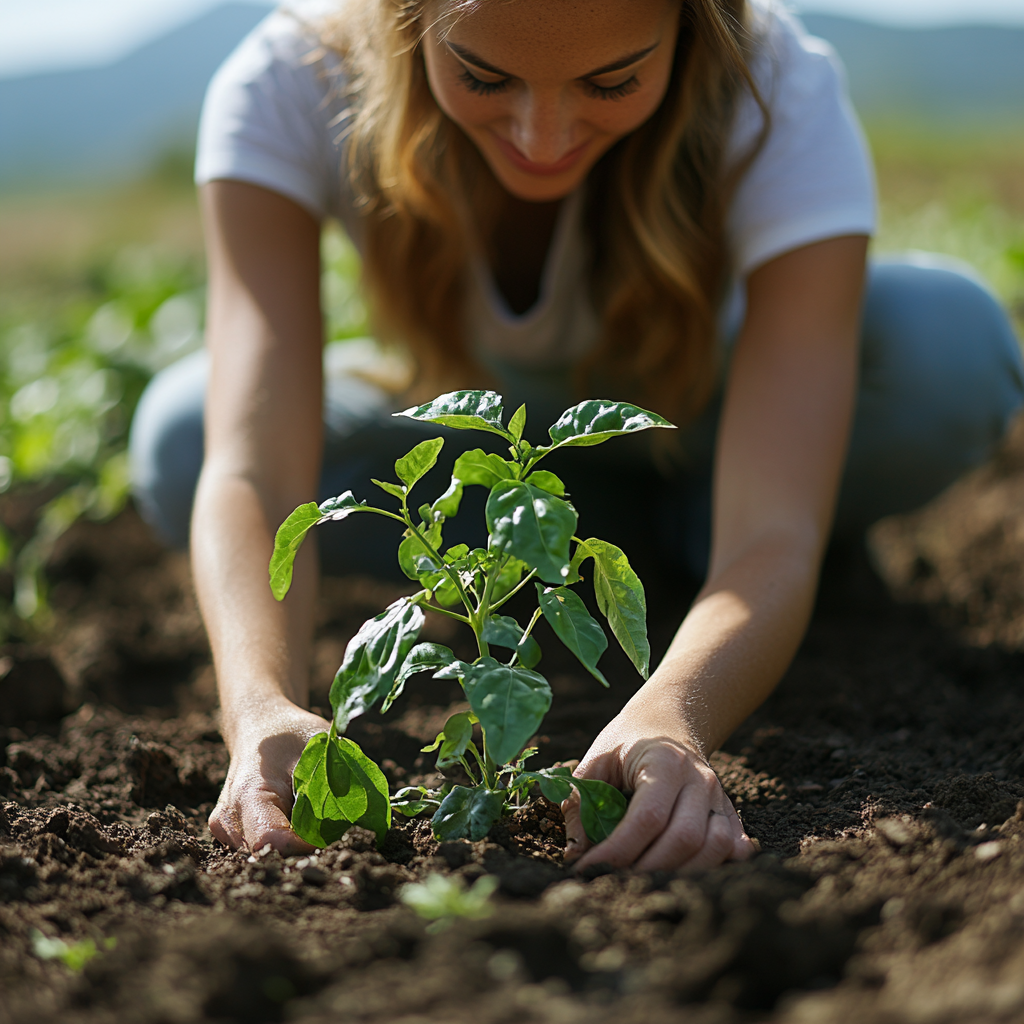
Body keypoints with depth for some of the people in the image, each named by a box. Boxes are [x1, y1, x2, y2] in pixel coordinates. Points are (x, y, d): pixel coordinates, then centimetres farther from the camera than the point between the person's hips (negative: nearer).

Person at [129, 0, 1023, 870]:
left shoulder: (784, 103, -33)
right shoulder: (286, 91, -30)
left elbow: (774, 533, -42)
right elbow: (254, 466, -41)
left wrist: (669, 719, -62)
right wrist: (262, 708, -60)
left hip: (700, 427, -1)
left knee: (951, 348, -32)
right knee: (180, 438, -26)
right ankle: (635, 548, -7)